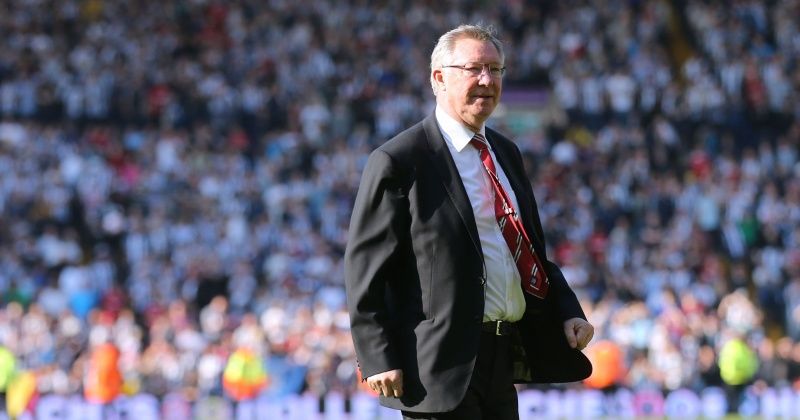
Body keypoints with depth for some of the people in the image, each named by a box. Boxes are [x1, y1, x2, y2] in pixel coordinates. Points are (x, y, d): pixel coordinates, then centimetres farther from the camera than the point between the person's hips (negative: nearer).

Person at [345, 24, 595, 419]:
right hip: (444, 368, -8)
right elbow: (365, 269, -11)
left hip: (504, 362, 8)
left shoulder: (506, 153, 15)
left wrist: (568, 312, 6)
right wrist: (379, 360, -17)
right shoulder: (398, 162, -9)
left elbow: (532, 249, 22)